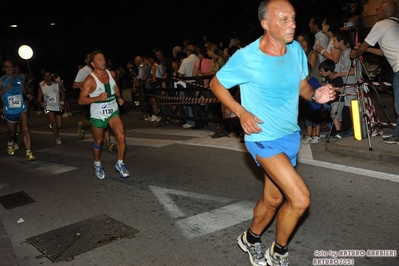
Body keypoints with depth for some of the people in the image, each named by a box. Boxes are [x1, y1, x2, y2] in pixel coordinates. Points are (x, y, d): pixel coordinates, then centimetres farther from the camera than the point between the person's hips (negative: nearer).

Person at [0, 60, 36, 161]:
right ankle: (10, 145, 50)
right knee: (11, 132, 15)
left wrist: (27, 95, 2)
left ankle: (29, 153, -21)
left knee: (26, 129, -18)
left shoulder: (19, 79, 9)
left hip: (22, 109, 1)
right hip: (9, 111, -1)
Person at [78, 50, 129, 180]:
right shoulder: (90, 80, -15)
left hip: (113, 112, 4)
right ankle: (97, 165, 38)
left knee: (121, 137, -12)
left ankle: (120, 164, 8)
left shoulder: (110, 73, 2)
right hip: (98, 115, -4)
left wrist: (119, 97, 6)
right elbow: (81, 100, -18)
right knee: (98, 141, 13)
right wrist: (98, 98, -29)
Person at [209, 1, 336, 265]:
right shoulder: (246, 58, -19)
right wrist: (241, 112, -17)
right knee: (301, 198, -15)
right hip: (264, 138, -6)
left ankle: (251, 238, 46)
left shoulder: (296, 50, -4)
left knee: (273, 199, 19)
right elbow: (216, 84, -6)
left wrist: (315, 95, -13)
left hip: (291, 135, 6)